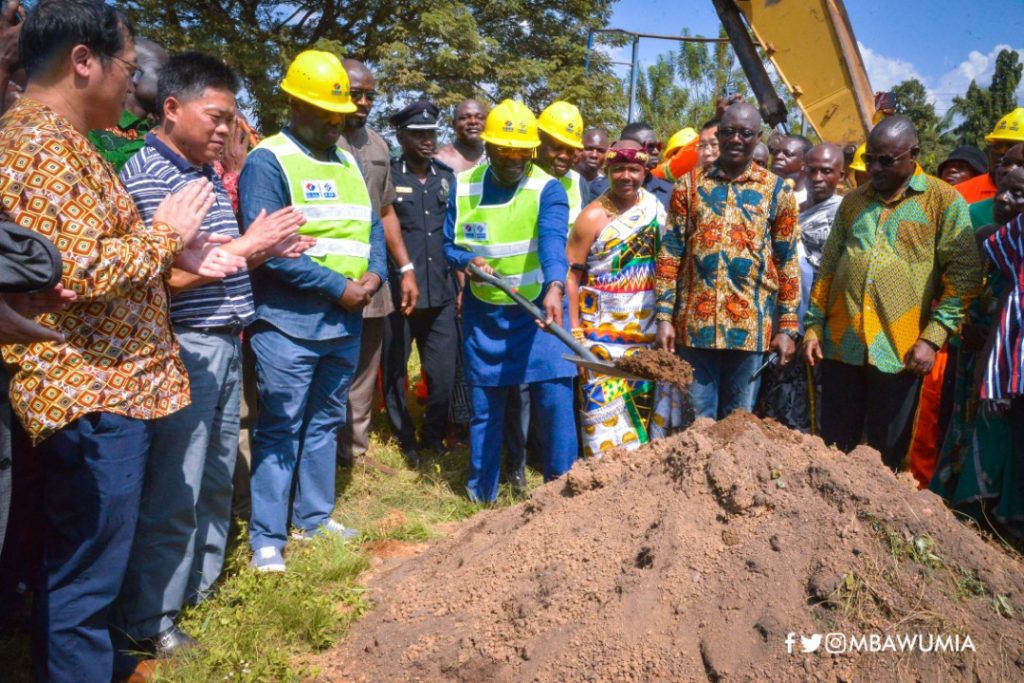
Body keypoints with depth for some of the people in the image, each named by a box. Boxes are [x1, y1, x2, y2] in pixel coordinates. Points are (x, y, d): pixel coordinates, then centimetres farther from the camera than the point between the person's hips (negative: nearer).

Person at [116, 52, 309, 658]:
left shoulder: (208, 172, 13)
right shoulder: (148, 172, -12)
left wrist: (269, 250, 3)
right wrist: (245, 247, -17)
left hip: (226, 343, 9)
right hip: (184, 348, -8)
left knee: (217, 480, 18)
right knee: (173, 495, 0)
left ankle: (202, 587, 35)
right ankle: (151, 622, 15)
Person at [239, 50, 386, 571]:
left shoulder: (348, 162, 15)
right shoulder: (267, 162, -8)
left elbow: (371, 227, 15)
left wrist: (373, 276, -6)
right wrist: (338, 287, -18)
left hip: (346, 324, 7)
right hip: (289, 324, -7)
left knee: (325, 424, 16)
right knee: (280, 431, 0)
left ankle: (313, 517, 30)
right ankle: (266, 537, 11)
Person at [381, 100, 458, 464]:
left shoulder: (447, 177, 11)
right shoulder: (387, 177, -4)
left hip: (441, 294, 4)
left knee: (443, 372, 7)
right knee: (395, 371, 9)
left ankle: (434, 435, 28)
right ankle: (405, 438, 27)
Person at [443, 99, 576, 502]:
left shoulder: (548, 189, -14)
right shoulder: (463, 187, -3)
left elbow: (553, 242, -31)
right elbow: (450, 245, 4)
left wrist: (555, 288, -49)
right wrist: (469, 261, -19)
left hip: (537, 309, -2)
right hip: (483, 313, 2)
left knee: (555, 397, -7)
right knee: (485, 405, 9)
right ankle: (480, 495, 25)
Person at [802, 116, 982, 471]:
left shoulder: (944, 201, -1)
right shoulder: (853, 201, 12)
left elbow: (963, 277, -6)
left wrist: (932, 338, -13)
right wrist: (813, 326, 7)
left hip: (900, 350, -3)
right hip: (841, 345, 4)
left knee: (886, 454, 8)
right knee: (834, 447, 11)